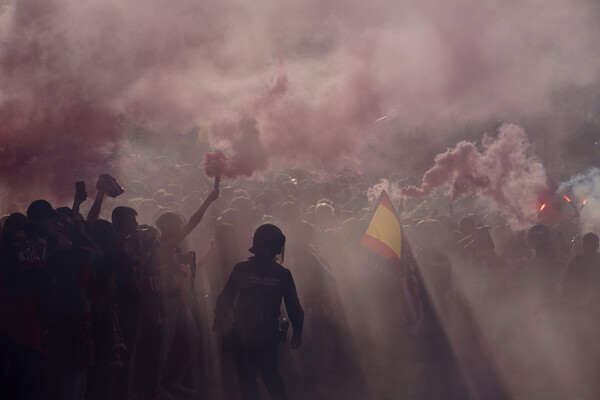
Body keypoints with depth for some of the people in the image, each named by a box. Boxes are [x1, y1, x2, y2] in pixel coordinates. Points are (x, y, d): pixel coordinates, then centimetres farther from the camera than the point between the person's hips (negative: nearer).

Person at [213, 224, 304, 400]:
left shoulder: (241, 269, -7)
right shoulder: (283, 274, -6)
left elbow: (225, 299, -3)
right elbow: (294, 307, -2)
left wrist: (218, 322, 11)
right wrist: (297, 331, 10)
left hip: (243, 334, -1)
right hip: (269, 334, 1)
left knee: (246, 378, 7)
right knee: (271, 376, 18)